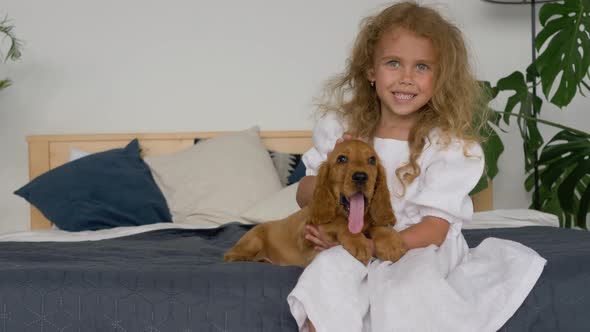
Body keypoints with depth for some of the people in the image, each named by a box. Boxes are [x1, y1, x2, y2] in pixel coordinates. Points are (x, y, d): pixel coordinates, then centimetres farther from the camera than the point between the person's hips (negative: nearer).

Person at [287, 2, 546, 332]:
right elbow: (305, 197, 7)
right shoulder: (342, 125, -1)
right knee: (327, 270, -30)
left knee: (407, 283, -34)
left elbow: (434, 231, -13)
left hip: (421, 248, -2)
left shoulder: (450, 144, -9)